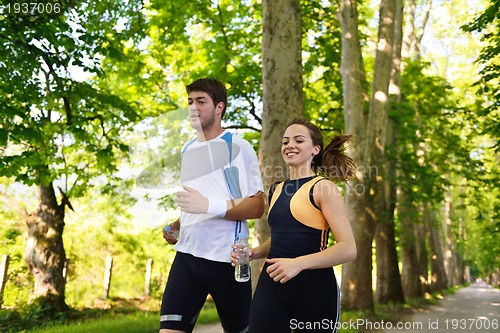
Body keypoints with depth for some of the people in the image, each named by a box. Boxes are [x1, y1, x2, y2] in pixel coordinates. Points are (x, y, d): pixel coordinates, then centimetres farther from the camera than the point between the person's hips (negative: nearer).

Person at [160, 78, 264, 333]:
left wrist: (209, 205, -24)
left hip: (226, 257, -5)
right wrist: (176, 225, 9)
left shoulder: (237, 147, -5)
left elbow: (256, 207, -11)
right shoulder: (186, 150, 15)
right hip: (187, 255, 5)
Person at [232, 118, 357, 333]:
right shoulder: (276, 190, 11)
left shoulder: (322, 188, -6)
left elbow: (348, 249, -14)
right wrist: (253, 253, 6)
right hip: (271, 285, 5)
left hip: (313, 288, -5)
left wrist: (299, 263, -24)